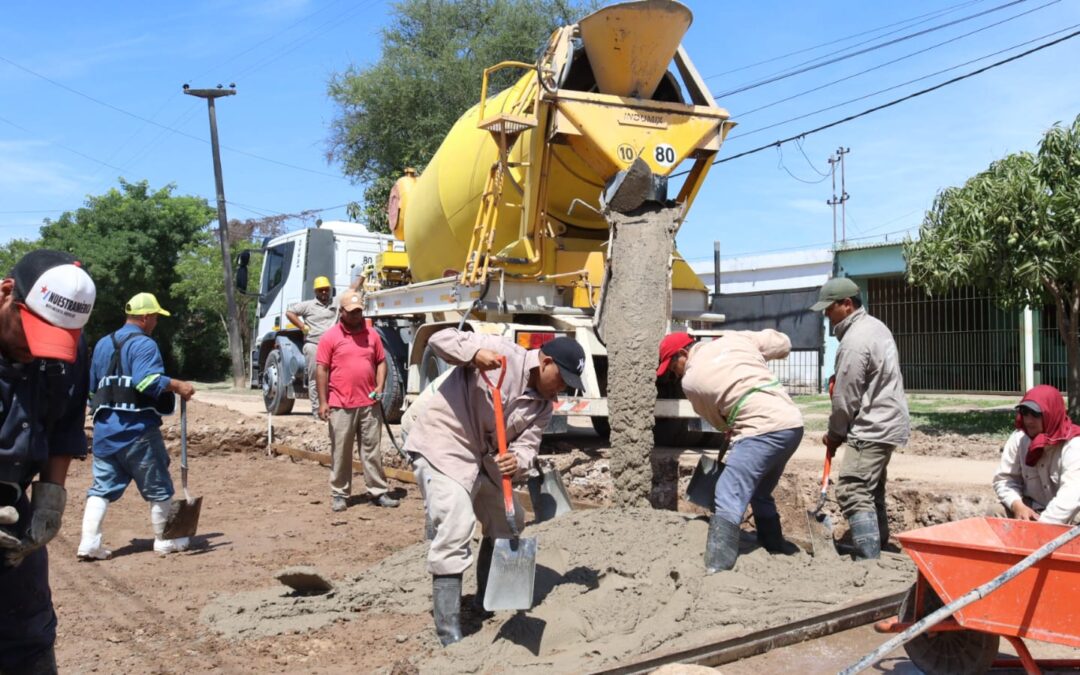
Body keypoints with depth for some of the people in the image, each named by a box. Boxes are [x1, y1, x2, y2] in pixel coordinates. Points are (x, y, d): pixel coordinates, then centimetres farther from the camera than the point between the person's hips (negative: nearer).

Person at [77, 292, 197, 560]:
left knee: (101, 488, 10)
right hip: (137, 429, -7)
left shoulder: (102, 344, 16)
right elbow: (146, 380, -27)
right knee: (158, 487, 6)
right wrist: (177, 386, -21)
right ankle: (163, 541, 16)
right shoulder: (143, 344, -10)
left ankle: (89, 543, 0)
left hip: (104, 428, 7)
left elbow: (92, 387, 24)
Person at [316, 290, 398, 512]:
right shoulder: (330, 337, -1)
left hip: (369, 403, 3)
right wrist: (323, 402, -8)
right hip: (341, 405, -3)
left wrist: (380, 386, 0)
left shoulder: (372, 335, 11)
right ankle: (339, 494, 12)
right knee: (340, 451, 3)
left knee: (372, 450, 8)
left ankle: (379, 492, 13)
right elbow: (321, 369, -3)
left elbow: (381, 362, 16)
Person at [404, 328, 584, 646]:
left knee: (507, 523, 21)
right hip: (442, 447, -9)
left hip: (484, 459, 9)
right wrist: (474, 352, -36)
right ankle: (450, 635, -16)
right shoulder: (501, 351, -17)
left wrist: (517, 462, -29)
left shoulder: (543, 405, 3)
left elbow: (527, 444, -6)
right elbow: (440, 339, -17)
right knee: (455, 529, -20)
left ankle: (487, 597, 42)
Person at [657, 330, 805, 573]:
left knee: (729, 499, -12)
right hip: (792, 422, 8)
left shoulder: (690, 380, 2)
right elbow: (783, 344, 20)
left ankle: (717, 570, -21)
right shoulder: (731, 338, 14)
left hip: (764, 430, -8)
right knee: (761, 493, 26)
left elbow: (718, 420, 13)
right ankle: (776, 547, 40)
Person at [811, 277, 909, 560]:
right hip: (888, 422, 11)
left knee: (852, 493, -12)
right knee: (872, 489, 20)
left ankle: (869, 560, -15)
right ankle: (878, 545, 30)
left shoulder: (854, 342, -21)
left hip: (871, 429, -11)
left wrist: (834, 434, -2)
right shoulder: (875, 325, 11)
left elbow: (846, 398, -16)